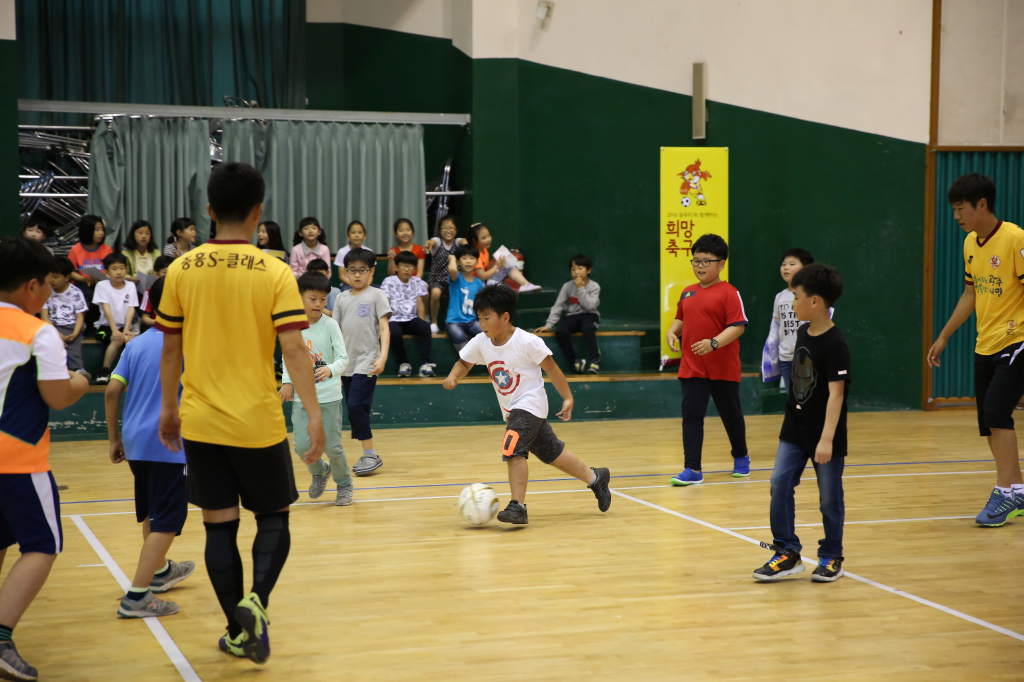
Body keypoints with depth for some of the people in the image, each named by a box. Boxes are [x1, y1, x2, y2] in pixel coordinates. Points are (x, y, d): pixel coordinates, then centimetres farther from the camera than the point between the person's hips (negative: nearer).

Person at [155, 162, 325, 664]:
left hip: (200, 421, 2)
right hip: (258, 422, -2)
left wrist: (168, 407, 16)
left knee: (219, 526, 11)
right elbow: (293, 349, -15)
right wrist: (313, 414, -13)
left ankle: (240, 630, 15)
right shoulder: (274, 272, -8)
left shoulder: (181, 271, -1)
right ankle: (256, 600, -10)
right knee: (273, 516, 13)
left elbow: (171, 347, 5)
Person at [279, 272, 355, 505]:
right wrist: (287, 382, 2)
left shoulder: (330, 325, -8)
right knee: (303, 446, -5)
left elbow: (343, 358, -10)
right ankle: (320, 472, 28)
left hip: (329, 396, -2)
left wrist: (330, 370, -29)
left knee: (332, 446, -1)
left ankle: (344, 485, 25)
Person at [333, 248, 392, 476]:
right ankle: (368, 456, 15)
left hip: (366, 363, -5)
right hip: (346, 364, 5)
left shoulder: (376, 295, -1)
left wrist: (383, 357, -18)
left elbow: (384, 328, -6)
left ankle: (371, 455, -6)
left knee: (356, 406, -15)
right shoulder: (341, 298, 11)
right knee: (354, 409, 6)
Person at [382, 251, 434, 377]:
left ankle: (425, 364, -30)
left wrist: (422, 324, -4)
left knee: (425, 327, -31)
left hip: (412, 319, 3)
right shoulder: (389, 282, 2)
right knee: (395, 332, -37)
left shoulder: (417, 282, 12)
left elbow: (420, 305, 8)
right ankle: (404, 364, -17)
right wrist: (385, 324, -15)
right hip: (395, 320, -3)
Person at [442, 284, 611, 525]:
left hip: (529, 403, -7)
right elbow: (464, 362, 8)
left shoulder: (527, 342, -21)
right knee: (552, 453, 17)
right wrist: (453, 377, -14)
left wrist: (567, 397, -6)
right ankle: (595, 478, 35)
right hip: (510, 409, 7)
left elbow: (551, 368, -12)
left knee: (513, 449, -25)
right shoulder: (480, 343, -5)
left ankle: (518, 506, -22)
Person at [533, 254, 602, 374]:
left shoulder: (594, 287, -5)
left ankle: (595, 360, -34)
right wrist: (548, 325, -9)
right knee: (560, 331, -29)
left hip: (589, 316, -2)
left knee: (587, 327, -38)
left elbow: (590, 306, -19)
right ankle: (574, 361, -17)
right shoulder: (567, 286, 0)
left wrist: (581, 288, -19)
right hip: (573, 317, 2)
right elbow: (558, 306, -1)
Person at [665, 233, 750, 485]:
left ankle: (741, 457, 37)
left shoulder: (729, 293, -11)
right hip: (691, 368, 4)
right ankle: (693, 470, -4)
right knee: (691, 416, -5)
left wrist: (713, 343, -31)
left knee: (731, 415, 13)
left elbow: (738, 326, -17)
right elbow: (681, 318, 21)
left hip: (723, 369, -4)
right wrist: (672, 331, -2)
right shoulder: (688, 293, 8)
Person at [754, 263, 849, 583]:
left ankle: (831, 558, 19)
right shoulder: (802, 333, 5)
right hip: (795, 431, 7)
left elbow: (836, 393, -23)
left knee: (829, 497, 5)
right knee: (779, 485, 0)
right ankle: (788, 553, 7)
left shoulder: (835, 344, -19)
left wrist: (827, 439, -28)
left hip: (825, 437, -7)